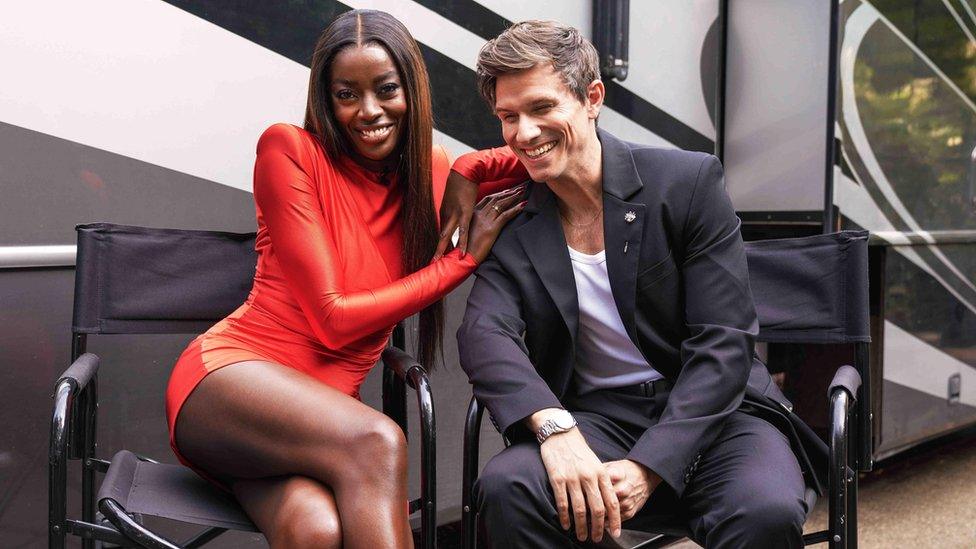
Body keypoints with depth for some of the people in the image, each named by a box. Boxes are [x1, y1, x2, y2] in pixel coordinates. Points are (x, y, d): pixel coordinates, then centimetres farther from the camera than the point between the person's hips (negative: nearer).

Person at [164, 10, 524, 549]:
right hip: (232, 371, -3)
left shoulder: (434, 173, 9)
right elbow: (332, 318, -10)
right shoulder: (289, 149, -5)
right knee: (376, 441, -35)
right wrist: (464, 258, -8)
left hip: (324, 412, 4)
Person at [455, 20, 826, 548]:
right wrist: (554, 426, -34)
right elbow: (485, 333, -13)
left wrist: (647, 467, -23)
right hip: (594, 415, 2)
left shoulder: (689, 181, -5)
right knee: (506, 486, -29)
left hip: (712, 410, -2)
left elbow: (724, 345, -11)